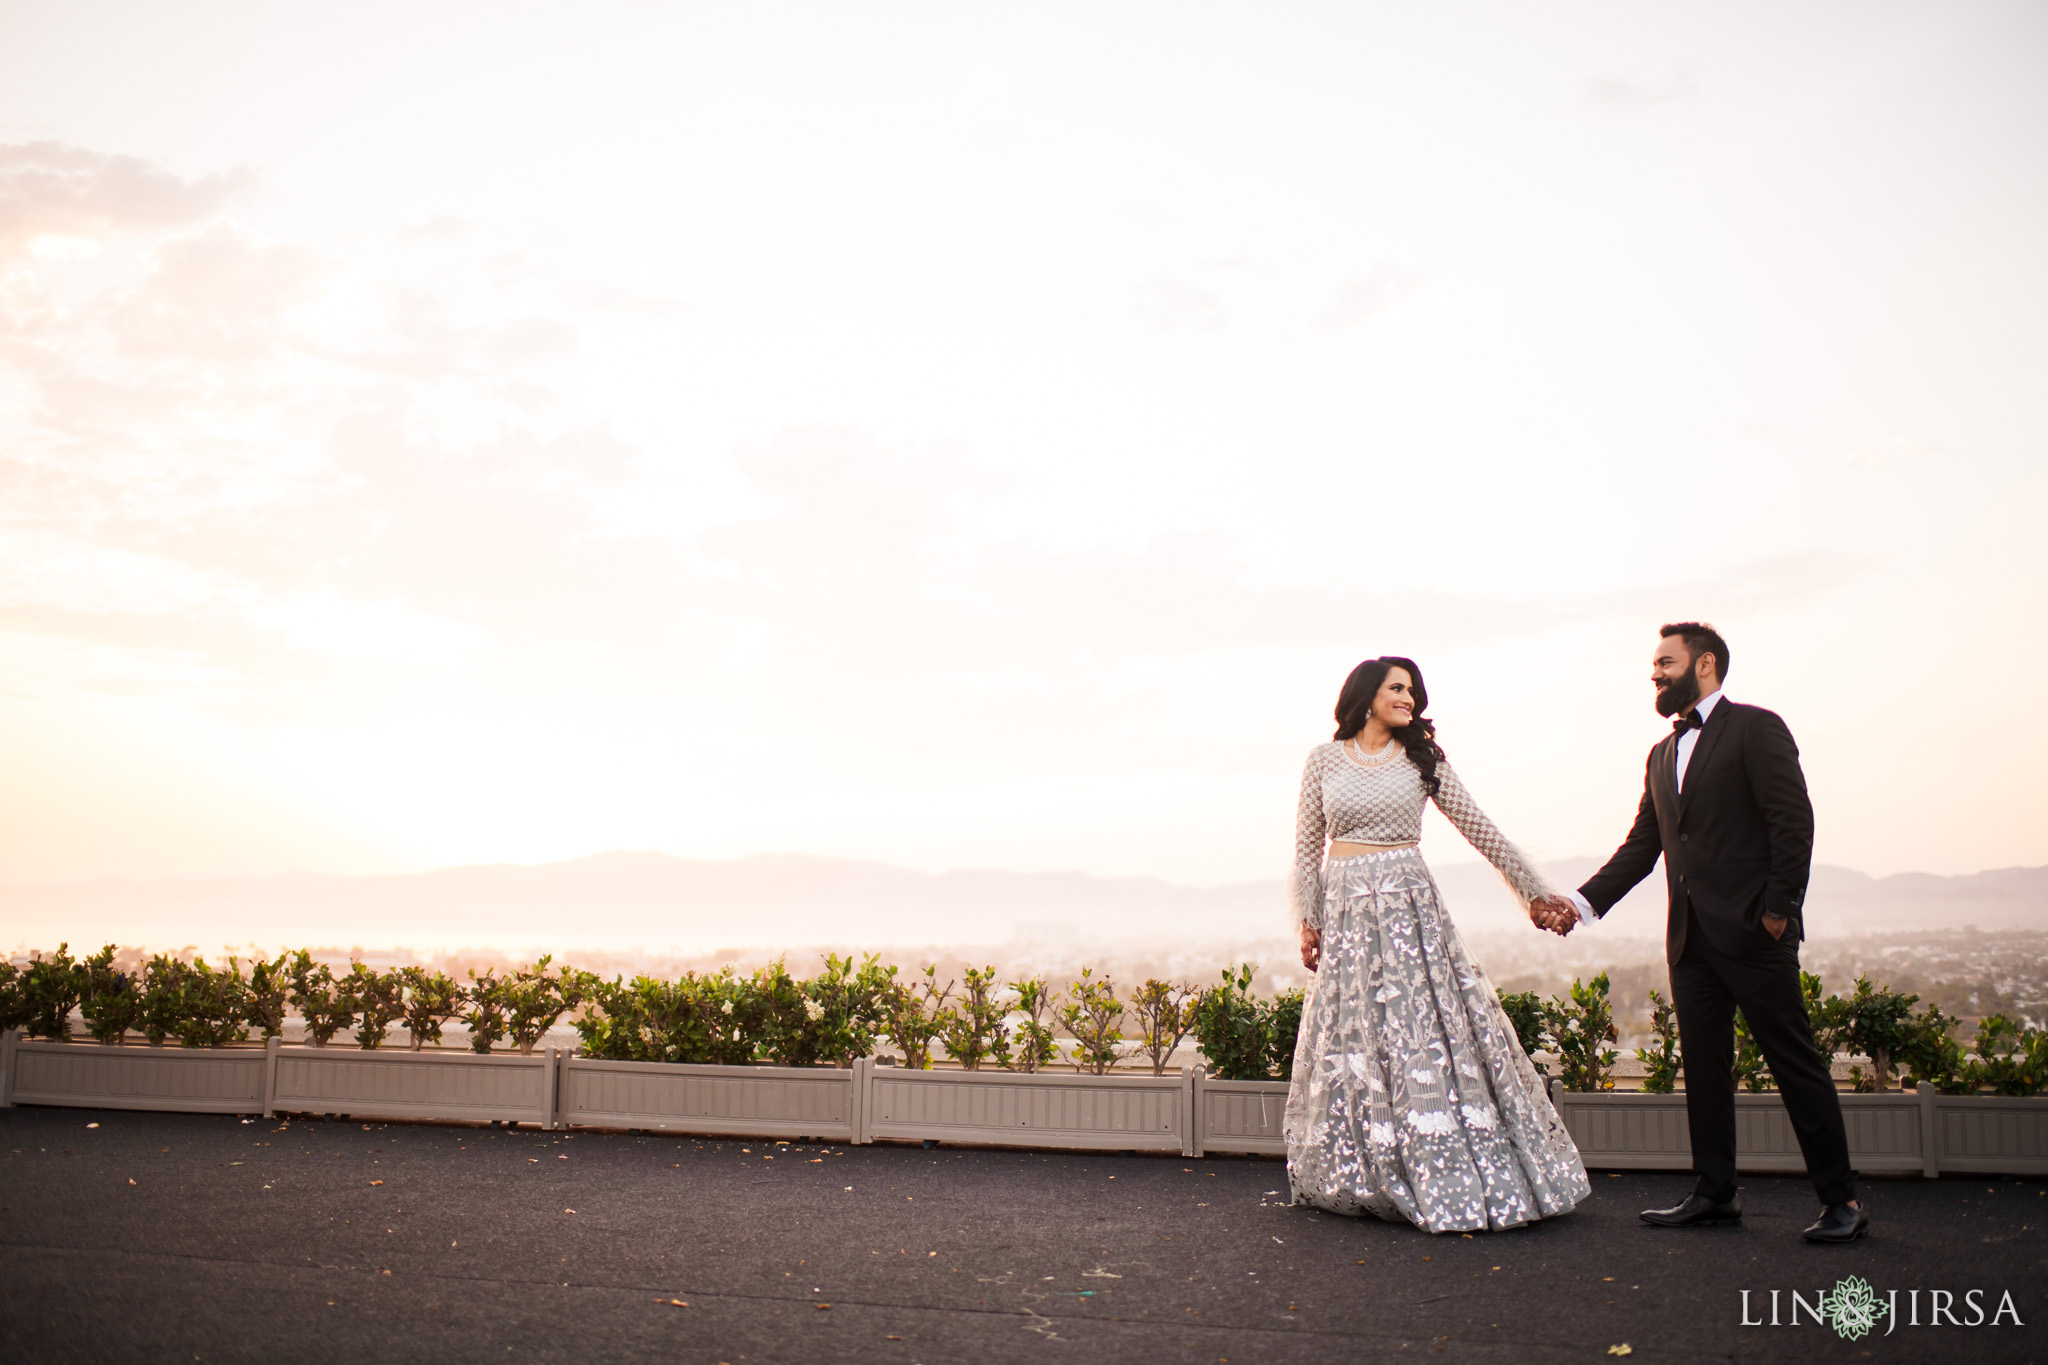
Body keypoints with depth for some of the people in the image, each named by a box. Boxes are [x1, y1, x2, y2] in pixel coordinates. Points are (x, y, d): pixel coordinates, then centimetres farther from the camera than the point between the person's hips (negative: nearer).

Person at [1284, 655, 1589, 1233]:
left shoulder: (1422, 759, 6)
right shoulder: (1325, 759, 5)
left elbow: (1479, 829, 6)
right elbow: (1308, 842, 7)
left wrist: (1535, 890, 5)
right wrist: (1308, 918, 2)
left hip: (1410, 904, 0)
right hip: (1346, 909, 0)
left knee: (1429, 1034, -6)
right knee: (1351, 1042, 3)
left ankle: (1447, 1180, 2)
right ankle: (1356, 1177, 16)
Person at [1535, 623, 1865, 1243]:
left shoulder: (1755, 729, -3)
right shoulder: (1662, 755, 19)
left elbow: (1793, 820, -10)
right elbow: (1640, 846, 18)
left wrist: (1779, 908, -16)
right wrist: (1581, 902, 9)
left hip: (1752, 932, -7)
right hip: (1691, 936, 8)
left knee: (1796, 1063, -2)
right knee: (1704, 1067, 11)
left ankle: (1841, 1200, 7)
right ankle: (1714, 1194, 19)